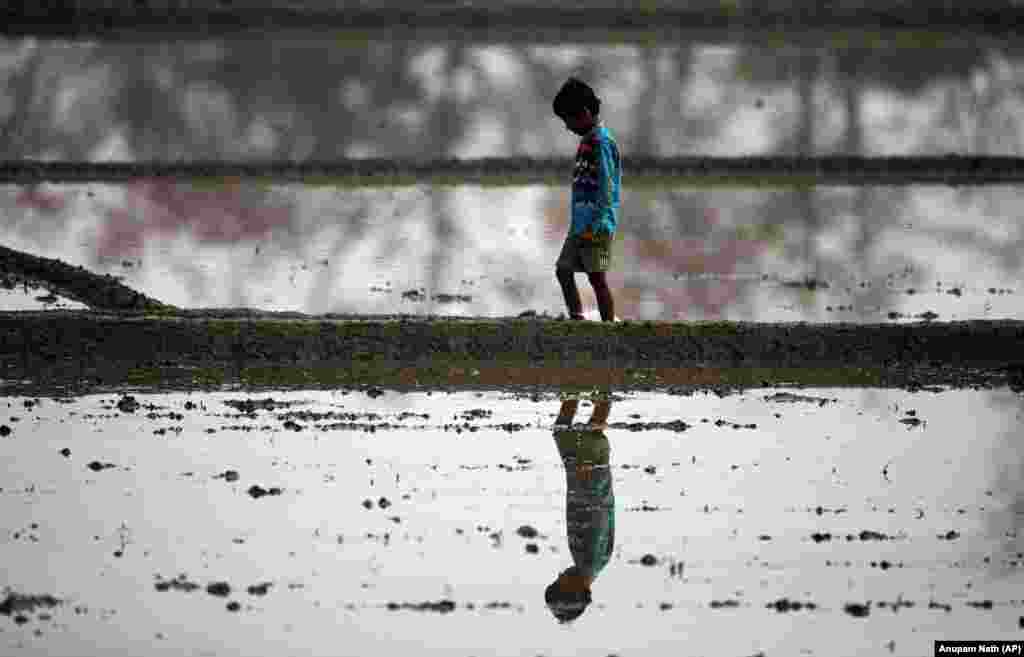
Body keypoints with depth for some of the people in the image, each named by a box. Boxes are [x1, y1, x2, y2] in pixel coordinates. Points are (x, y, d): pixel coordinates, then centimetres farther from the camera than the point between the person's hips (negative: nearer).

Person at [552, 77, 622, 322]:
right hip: (580, 224, 10)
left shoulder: (601, 142, -13)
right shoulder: (588, 140, 17)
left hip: (595, 226, -10)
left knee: (597, 278, -8)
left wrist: (595, 225, -20)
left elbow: (607, 187, -18)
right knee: (563, 270, 9)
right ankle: (577, 320, 12)